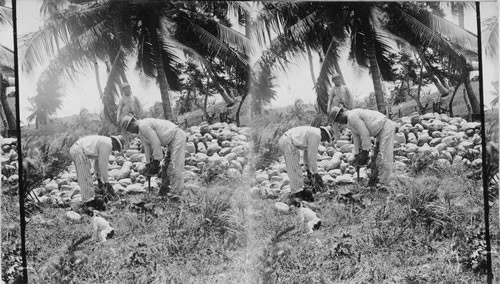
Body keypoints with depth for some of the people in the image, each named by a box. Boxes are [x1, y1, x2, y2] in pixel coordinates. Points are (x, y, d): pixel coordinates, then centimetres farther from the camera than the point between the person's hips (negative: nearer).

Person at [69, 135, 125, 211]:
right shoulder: (108, 145, -7)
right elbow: (103, 164, -8)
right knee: (85, 178, -7)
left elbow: (97, 161, 30)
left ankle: (87, 199, 17)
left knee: (82, 178, 14)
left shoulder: (102, 142, 24)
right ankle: (89, 200, -5)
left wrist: (99, 179, 31)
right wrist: (106, 181, 1)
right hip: (80, 151, -11)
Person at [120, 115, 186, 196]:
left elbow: (156, 143, -22)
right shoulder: (140, 132, 13)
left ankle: (176, 193, -10)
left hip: (177, 136, -11)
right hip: (172, 140, 11)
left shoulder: (143, 126, -20)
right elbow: (147, 147, 18)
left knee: (177, 166, -11)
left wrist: (156, 160, -14)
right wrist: (148, 164, 17)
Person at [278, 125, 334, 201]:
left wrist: (308, 169, 32)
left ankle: (295, 191, 19)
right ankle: (297, 192, -3)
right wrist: (315, 173, -1)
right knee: (294, 169, -6)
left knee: (293, 169, 16)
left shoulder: (312, 132, 23)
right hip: (288, 142, -11)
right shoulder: (316, 135, -8)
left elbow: (307, 152, 29)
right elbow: (313, 155, -8)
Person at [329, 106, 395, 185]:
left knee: (385, 158, -10)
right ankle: (382, 182, 14)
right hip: (381, 130, 11)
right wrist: (356, 155, 20)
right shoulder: (350, 122, 13)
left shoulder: (352, 116, -18)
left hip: (386, 127, -11)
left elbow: (365, 134, -20)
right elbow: (356, 137, 19)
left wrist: (365, 151, -12)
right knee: (379, 159, 10)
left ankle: (383, 184, -7)